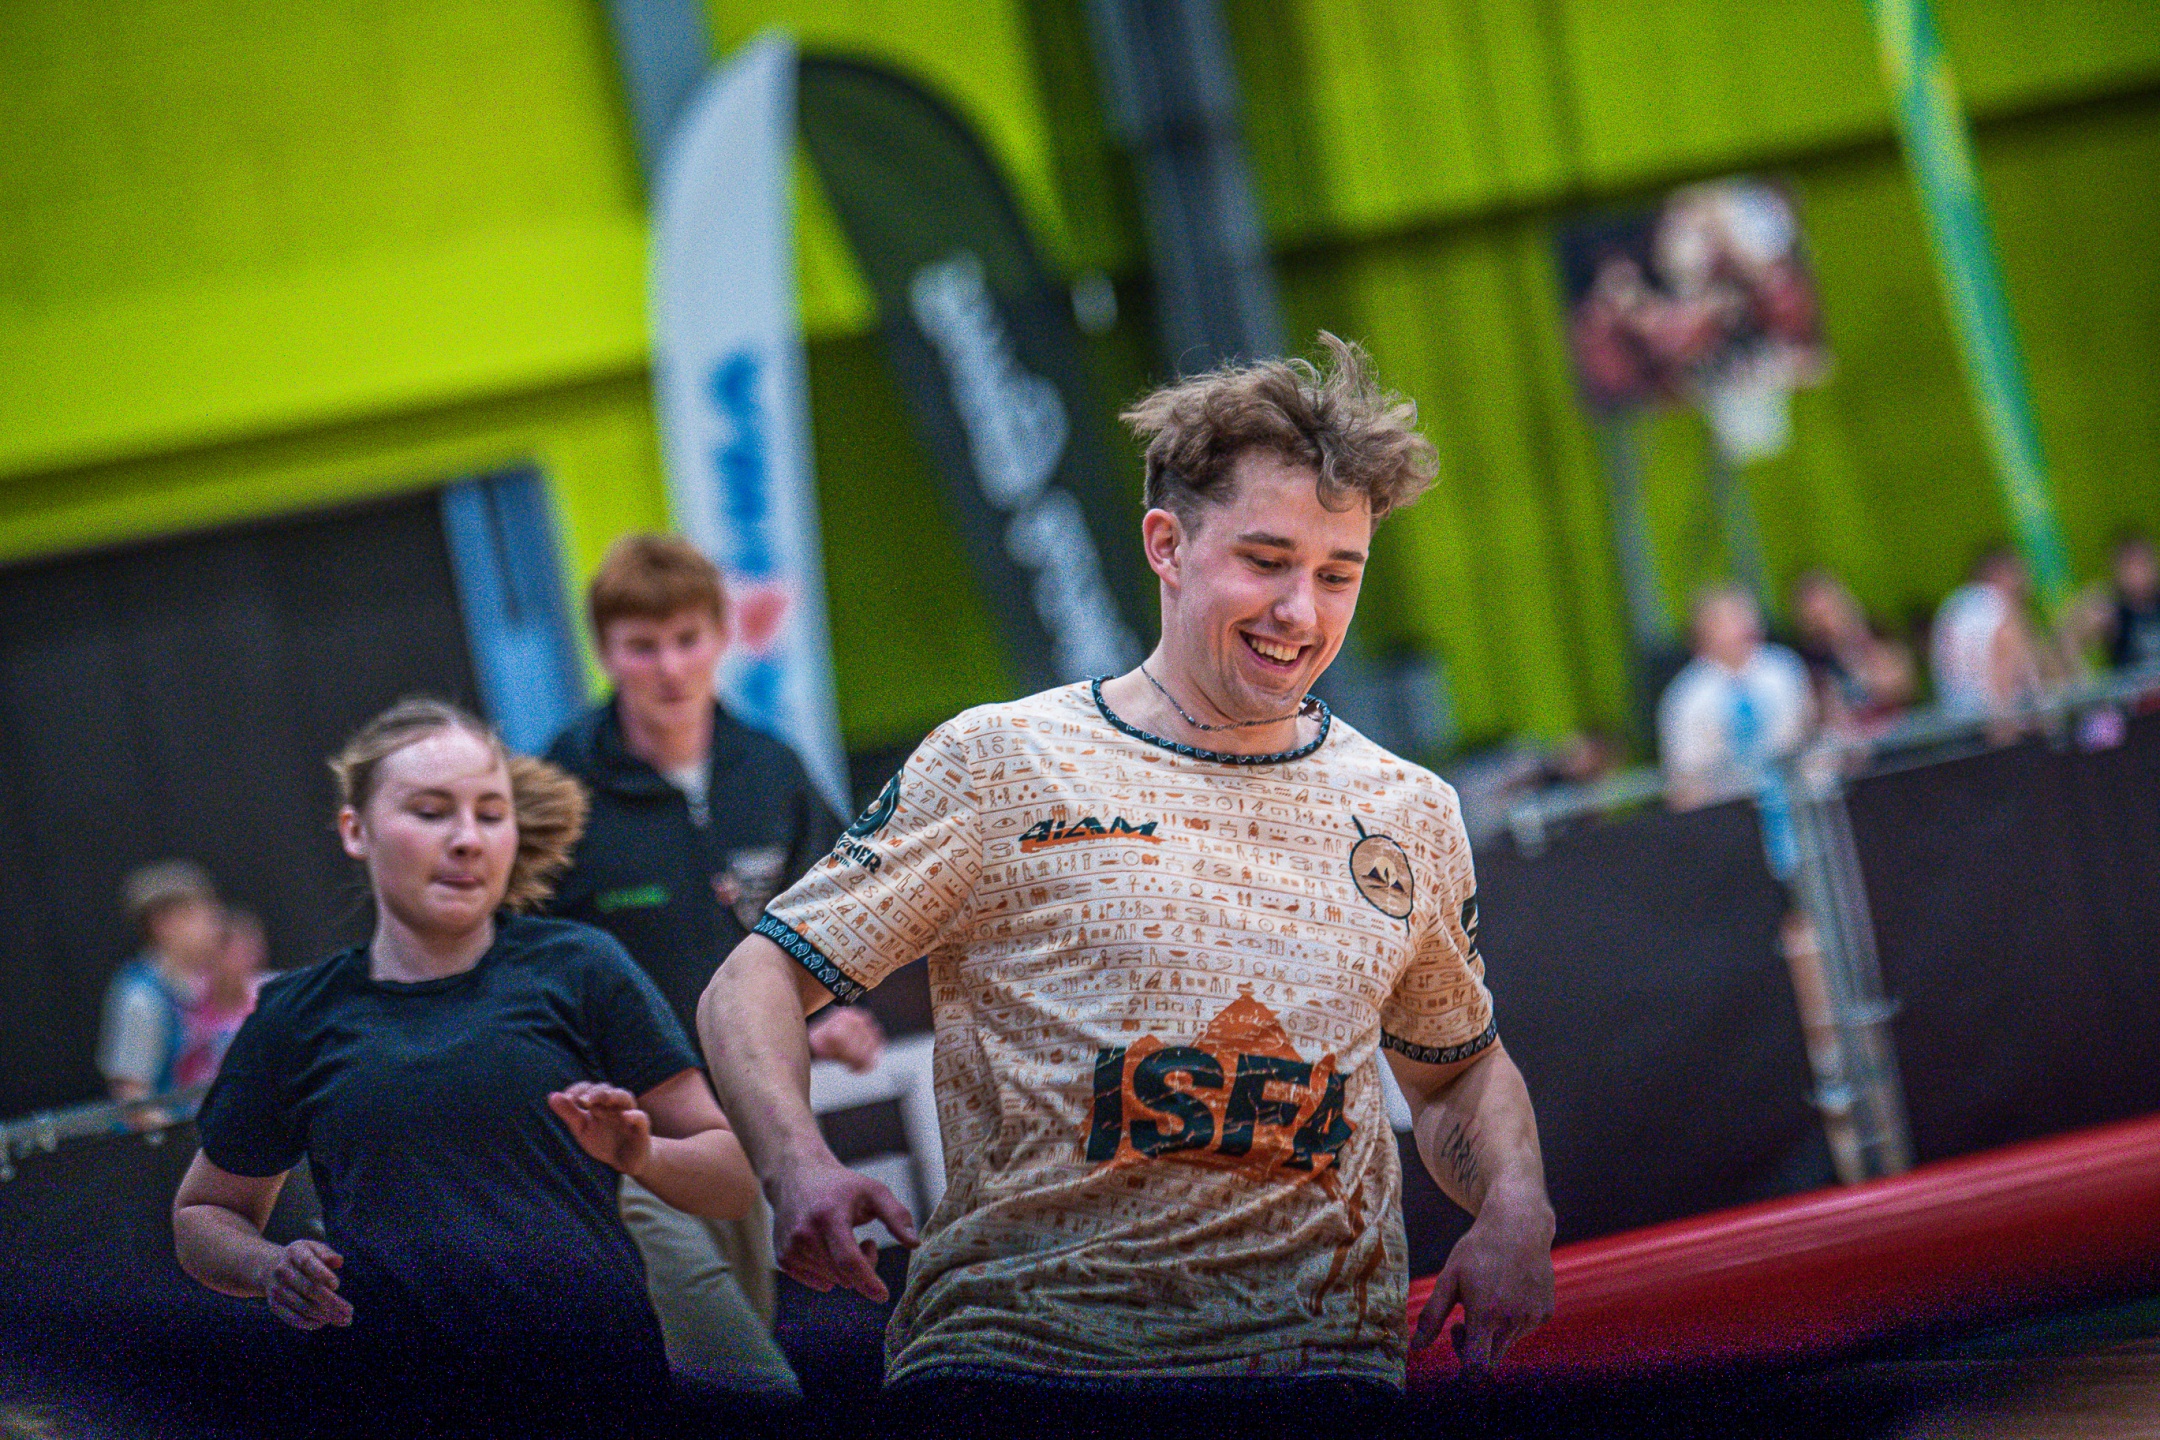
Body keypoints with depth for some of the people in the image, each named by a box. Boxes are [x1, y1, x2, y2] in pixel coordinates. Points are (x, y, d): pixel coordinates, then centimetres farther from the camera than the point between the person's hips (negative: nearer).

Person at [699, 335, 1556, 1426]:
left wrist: (1515, 1210, 10)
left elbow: (1459, 1066, 31)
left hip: (1314, 1368, 4)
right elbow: (756, 984, 4)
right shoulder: (1000, 764, 3)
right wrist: (796, 1163, -16)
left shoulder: (1410, 816, 16)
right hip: (1011, 1362, -3)